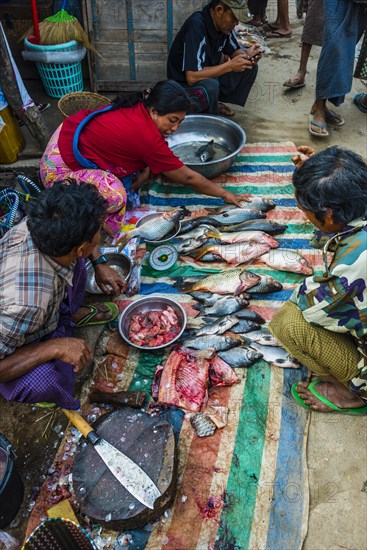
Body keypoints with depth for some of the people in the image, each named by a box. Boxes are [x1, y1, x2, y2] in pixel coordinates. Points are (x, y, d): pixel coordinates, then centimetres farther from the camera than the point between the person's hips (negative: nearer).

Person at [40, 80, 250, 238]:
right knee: (114, 196, -32)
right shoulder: (147, 137, -27)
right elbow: (188, 178, -17)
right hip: (61, 166, -9)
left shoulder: (137, 106, -6)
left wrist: (145, 172, -9)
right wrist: (225, 194, -8)